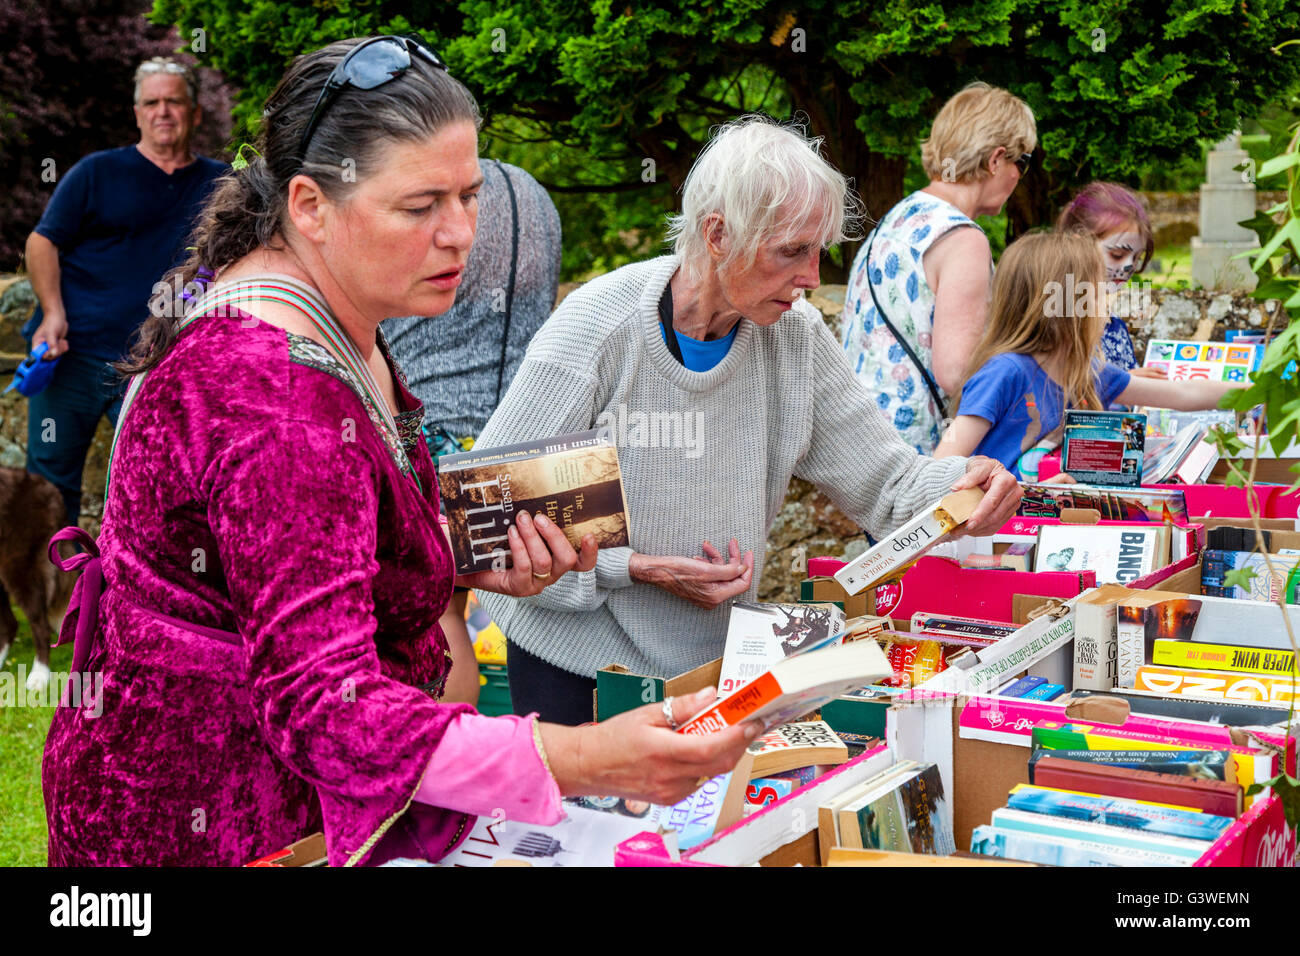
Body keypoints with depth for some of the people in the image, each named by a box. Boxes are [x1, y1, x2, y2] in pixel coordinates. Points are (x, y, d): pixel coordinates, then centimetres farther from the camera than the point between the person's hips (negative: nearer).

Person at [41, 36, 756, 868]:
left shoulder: (332, 315, 1)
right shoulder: (274, 397, -31)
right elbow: (323, 709, -38)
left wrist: (471, 559, -2)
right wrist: (582, 762, -49)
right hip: (205, 826, -9)